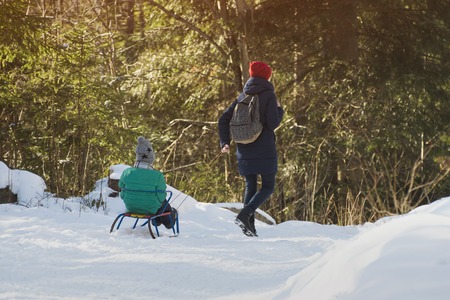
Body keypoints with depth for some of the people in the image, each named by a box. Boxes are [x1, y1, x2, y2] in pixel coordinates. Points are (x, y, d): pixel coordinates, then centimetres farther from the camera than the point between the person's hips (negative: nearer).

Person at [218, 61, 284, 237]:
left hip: (244, 151, 5)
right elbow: (273, 123, -14)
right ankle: (245, 214, -19)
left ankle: (249, 226, 6)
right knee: (268, 187, 2)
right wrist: (280, 111, 5)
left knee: (250, 186, 14)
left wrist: (225, 142, 10)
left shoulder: (242, 97, 11)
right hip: (264, 150, -5)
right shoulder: (268, 95, -6)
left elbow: (223, 119, 8)